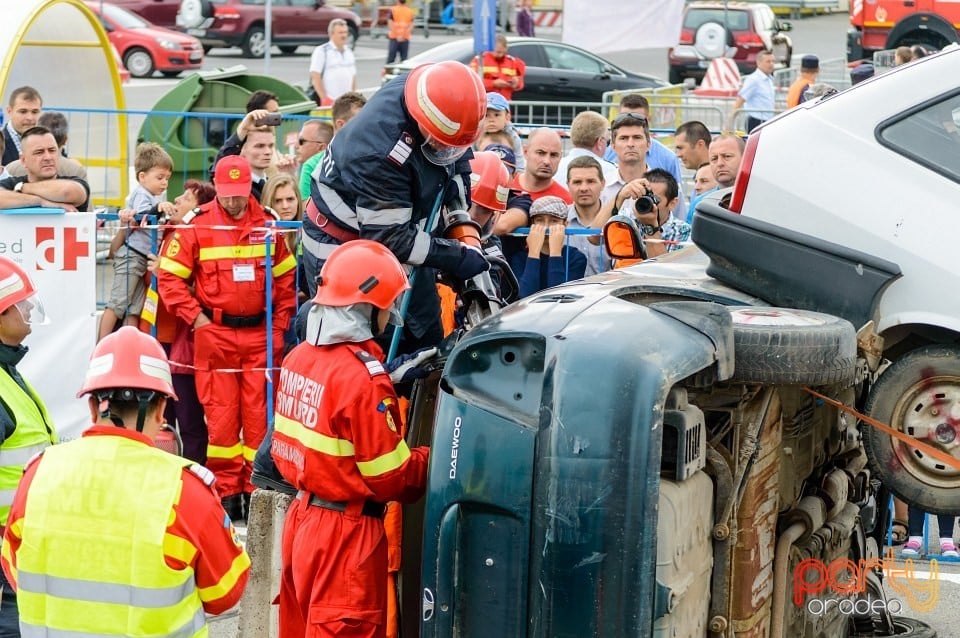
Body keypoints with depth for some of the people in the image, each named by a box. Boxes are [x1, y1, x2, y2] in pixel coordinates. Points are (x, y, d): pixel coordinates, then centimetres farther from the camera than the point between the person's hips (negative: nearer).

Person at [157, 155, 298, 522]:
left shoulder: (268, 224, 4)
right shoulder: (196, 225, -4)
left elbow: (286, 276, 11)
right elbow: (169, 276, -2)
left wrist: (280, 325, 6)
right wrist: (196, 318, -6)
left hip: (259, 334, 2)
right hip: (214, 334, -2)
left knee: (259, 413, 2)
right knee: (221, 415, 0)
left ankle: (256, 488, 9)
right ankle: (226, 489, 8)